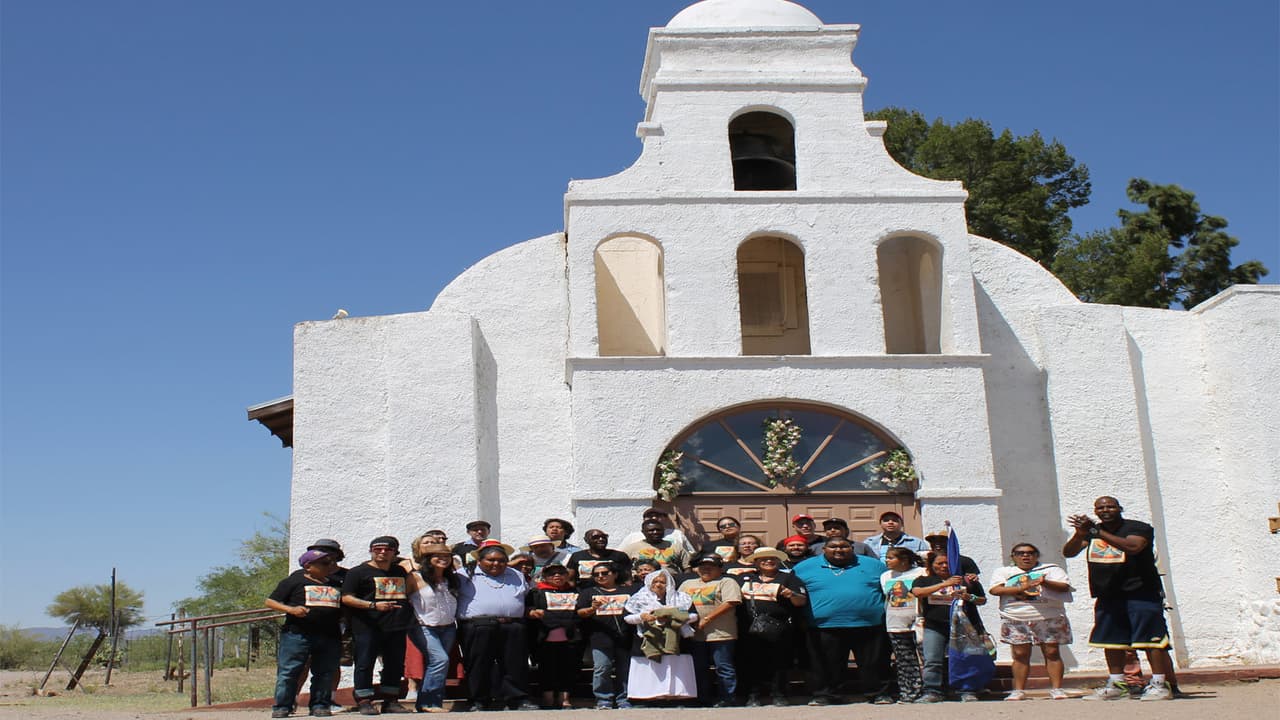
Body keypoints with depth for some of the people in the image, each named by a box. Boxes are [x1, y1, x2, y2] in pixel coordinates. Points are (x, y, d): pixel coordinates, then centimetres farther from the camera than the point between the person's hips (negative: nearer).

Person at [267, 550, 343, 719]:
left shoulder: (336, 585, 18)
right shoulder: (295, 581, 5)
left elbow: (345, 608, 30)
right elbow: (270, 601, 2)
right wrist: (291, 609, -13)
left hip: (329, 637, 4)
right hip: (297, 634, -4)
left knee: (325, 673, 3)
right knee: (288, 671, -6)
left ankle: (320, 705, 12)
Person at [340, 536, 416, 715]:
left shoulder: (400, 571, 18)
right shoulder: (358, 572, 1)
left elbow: (407, 595, 31)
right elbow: (346, 598, -8)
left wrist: (409, 619, 16)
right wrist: (373, 605, -18)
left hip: (397, 626, 5)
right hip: (368, 627, -5)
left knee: (395, 665, 7)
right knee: (365, 664, -5)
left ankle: (390, 701, 16)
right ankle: (364, 702, 1)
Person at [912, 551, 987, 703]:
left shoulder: (966, 579, 11)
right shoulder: (924, 580, 10)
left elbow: (983, 600, 17)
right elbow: (917, 592, -11)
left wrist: (970, 598, -7)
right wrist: (944, 584, -16)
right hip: (934, 626, 0)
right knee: (932, 661, -5)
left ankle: (967, 692, 2)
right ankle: (932, 693, -1)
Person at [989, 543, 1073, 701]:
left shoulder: (1051, 569, 12)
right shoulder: (1004, 572, 14)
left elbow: (1064, 586, -2)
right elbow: (995, 589, -3)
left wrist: (1045, 582, -21)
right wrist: (1022, 588, -13)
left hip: (1049, 618, -1)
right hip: (1016, 619, 1)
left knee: (1052, 652, -4)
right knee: (1020, 654, -1)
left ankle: (1056, 689, -1)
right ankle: (1019, 690, 3)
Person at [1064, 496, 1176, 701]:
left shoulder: (1139, 528, -6)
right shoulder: (1091, 530, 11)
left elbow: (1133, 547, -27)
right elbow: (1069, 553, 3)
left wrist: (1098, 532, -28)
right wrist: (1080, 534, -18)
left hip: (1140, 593, -6)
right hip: (1107, 595, 6)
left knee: (1151, 639, -7)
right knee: (1111, 640, 9)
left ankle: (1160, 684, -4)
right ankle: (1116, 685, 17)